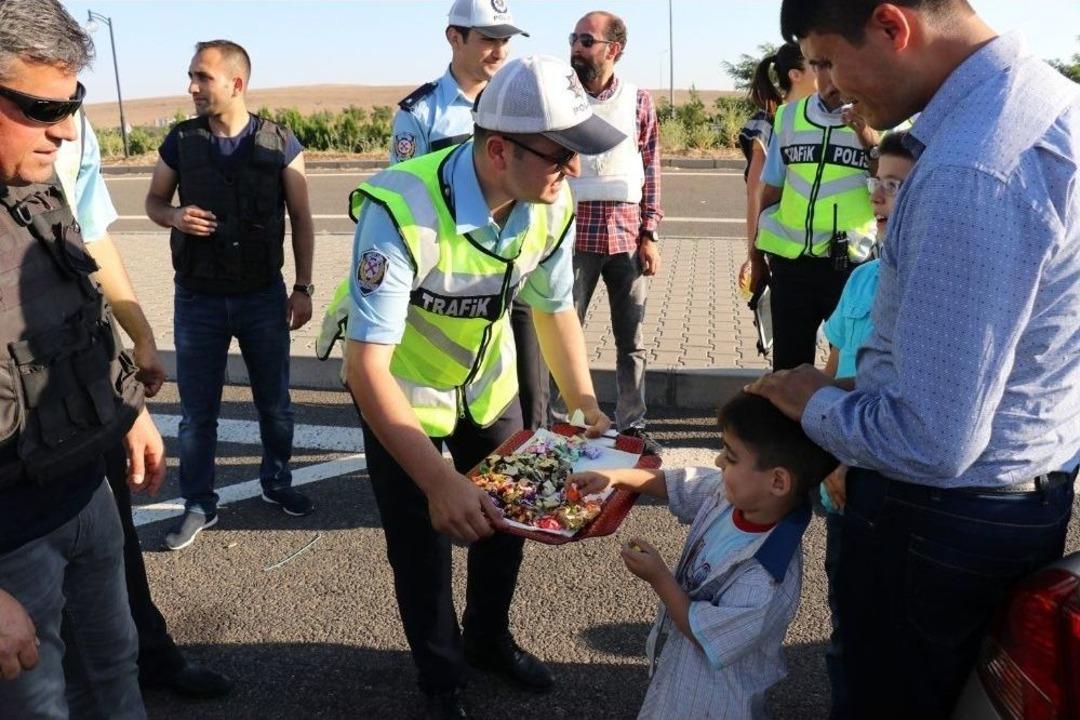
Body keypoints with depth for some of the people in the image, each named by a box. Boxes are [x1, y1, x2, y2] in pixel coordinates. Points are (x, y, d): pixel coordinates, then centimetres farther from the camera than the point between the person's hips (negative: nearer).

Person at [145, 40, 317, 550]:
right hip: (198, 299, 1)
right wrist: (175, 216, -13)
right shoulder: (180, 141, -3)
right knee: (197, 409, 8)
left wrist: (303, 288, -2)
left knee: (274, 402, 13)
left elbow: (301, 220, 1)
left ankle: (276, 483, 34)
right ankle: (199, 504, 23)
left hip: (264, 296, 0)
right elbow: (153, 202, 11)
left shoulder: (280, 143, -6)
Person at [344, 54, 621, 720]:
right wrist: (440, 481, -46)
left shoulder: (552, 203, -18)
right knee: (424, 543, 6)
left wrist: (588, 411, -9)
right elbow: (366, 365, -38)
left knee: (507, 513, 17)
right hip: (402, 393, -5)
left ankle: (489, 638, 46)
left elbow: (556, 309, -2)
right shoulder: (404, 211, -37)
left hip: (488, 381, 5)